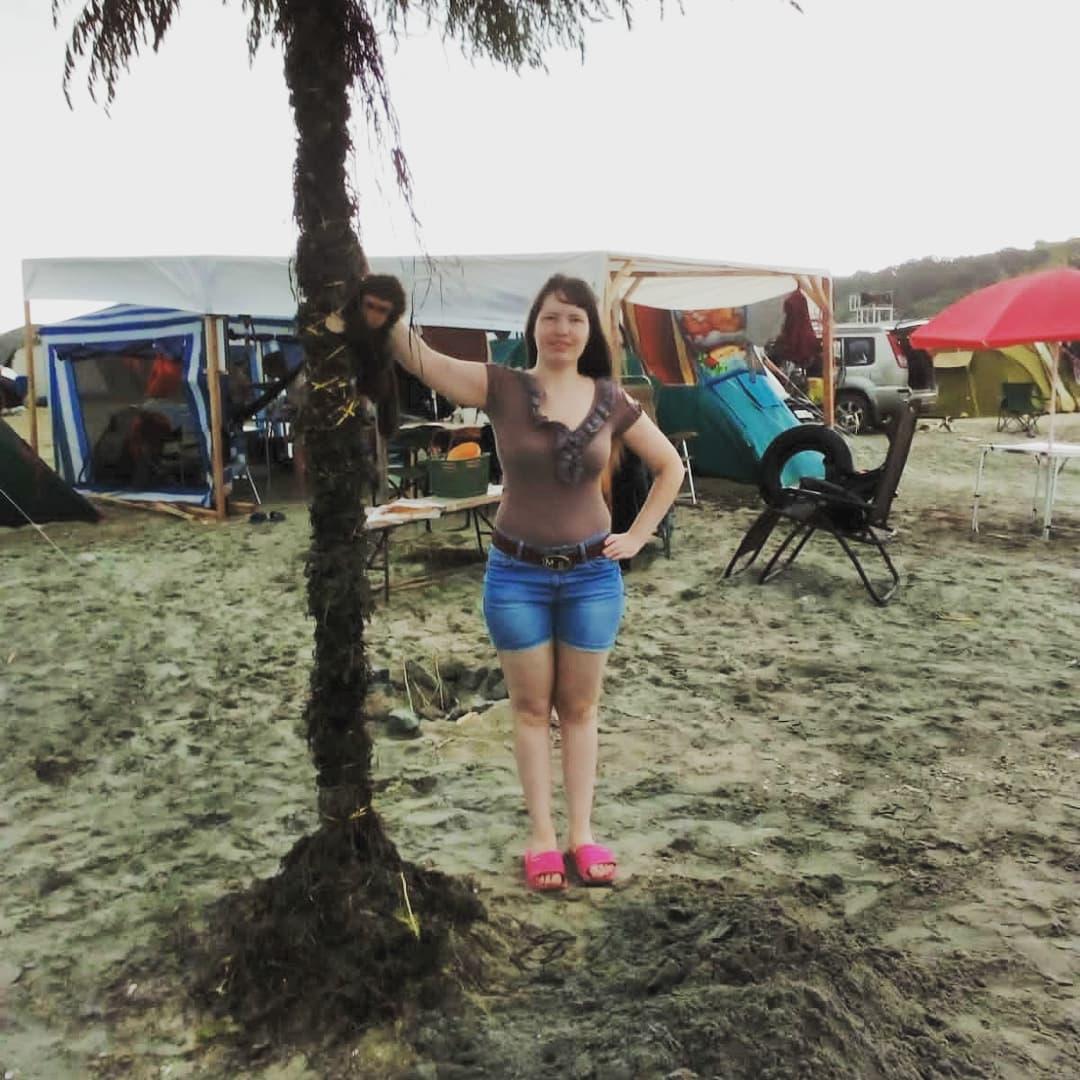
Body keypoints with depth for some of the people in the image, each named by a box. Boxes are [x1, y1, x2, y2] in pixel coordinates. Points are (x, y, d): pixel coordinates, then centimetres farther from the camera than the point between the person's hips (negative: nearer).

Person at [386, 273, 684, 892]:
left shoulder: (611, 401, -1)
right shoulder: (501, 388, -8)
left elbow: (670, 467, 11)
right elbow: (420, 359, -23)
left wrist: (638, 537, 3)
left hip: (593, 574, 2)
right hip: (517, 574, -1)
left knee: (580, 709, 12)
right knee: (531, 709, 9)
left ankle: (583, 833, 24)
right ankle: (542, 835, 21)